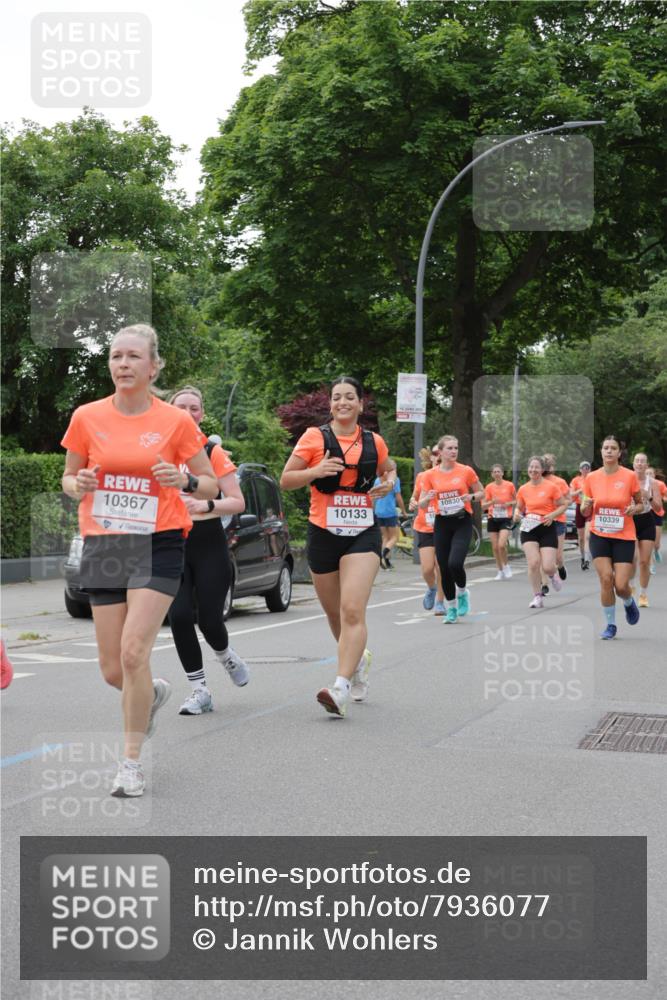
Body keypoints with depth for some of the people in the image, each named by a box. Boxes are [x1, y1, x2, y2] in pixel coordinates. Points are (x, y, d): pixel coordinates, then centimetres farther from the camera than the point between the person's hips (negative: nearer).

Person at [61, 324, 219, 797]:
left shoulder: (176, 421, -3)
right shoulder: (87, 417, 2)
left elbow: (211, 485, 5)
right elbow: (69, 477, 13)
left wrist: (185, 480, -17)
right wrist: (77, 486, -11)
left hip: (158, 545, -3)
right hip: (102, 546, 3)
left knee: (133, 652, -16)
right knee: (113, 670, 4)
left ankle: (131, 761, 1)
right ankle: (154, 693, 41)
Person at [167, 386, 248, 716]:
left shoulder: (212, 453, -2)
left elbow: (238, 502, -5)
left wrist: (205, 505, -20)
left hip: (208, 544, -2)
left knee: (208, 619, -5)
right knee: (179, 616, -12)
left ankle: (226, 655, 33)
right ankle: (199, 691, 3)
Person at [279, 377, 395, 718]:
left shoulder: (374, 442, 7)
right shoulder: (314, 437, -1)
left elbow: (387, 470, 27)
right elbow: (285, 480, 0)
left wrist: (389, 483, 4)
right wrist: (316, 471, -18)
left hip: (362, 535, 0)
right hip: (323, 534, 1)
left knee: (353, 611, -18)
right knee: (335, 613, 14)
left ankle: (341, 689, -24)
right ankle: (358, 658, 43)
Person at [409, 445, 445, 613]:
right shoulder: (422, 476, 3)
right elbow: (415, 497, 17)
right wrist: (412, 503, -4)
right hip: (424, 528, 1)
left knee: (441, 568, -2)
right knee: (427, 568, -7)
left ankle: (440, 602, 16)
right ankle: (431, 589, 26)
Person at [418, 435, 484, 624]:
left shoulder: (466, 471, -1)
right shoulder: (429, 475, 1)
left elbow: (482, 492, 11)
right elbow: (422, 505, 5)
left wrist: (471, 497, -11)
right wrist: (428, 498, -17)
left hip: (462, 522, -2)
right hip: (442, 523, 2)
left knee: (455, 563, -20)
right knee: (444, 567, 2)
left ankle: (462, 592, 12)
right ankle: (451, 608, 19)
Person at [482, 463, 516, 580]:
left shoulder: (509, 485, -1)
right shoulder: (489, 487, 2)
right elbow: (483, 506, 1)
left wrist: (508, 503, -10)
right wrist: (492, 502, -17)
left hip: (505, 519, -3)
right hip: (492, 519, 3)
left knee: (501, 545, -18)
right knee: (495, 547, 3)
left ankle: (506, 566, 6)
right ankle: (500, 571, 17)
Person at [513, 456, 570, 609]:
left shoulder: (552, 487, -6)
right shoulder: (523, 489, 5)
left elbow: (564, 505, 0)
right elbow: (519, 507, 19)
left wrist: (552, 515, -17)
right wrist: (517, 514, -3)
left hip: (547, 528, -2)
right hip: (529, 529, 3)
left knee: (547, 567, -9)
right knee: (533, 563, -13)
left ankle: (553, 575, 31)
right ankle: (538, 597, 0)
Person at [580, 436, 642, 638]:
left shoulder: (630, 476, -6)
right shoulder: (592, 477, 0)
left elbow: (640, 504, 6)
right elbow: (586, 513, 9)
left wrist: (634, 509, -17)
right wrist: (585, 506, -14)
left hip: (624, 537, -1)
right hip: (599, 536, 2)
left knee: (621, 585, -6)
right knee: (606, 579, -10)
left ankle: (629, 603, 31)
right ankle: (610, 624, 8)